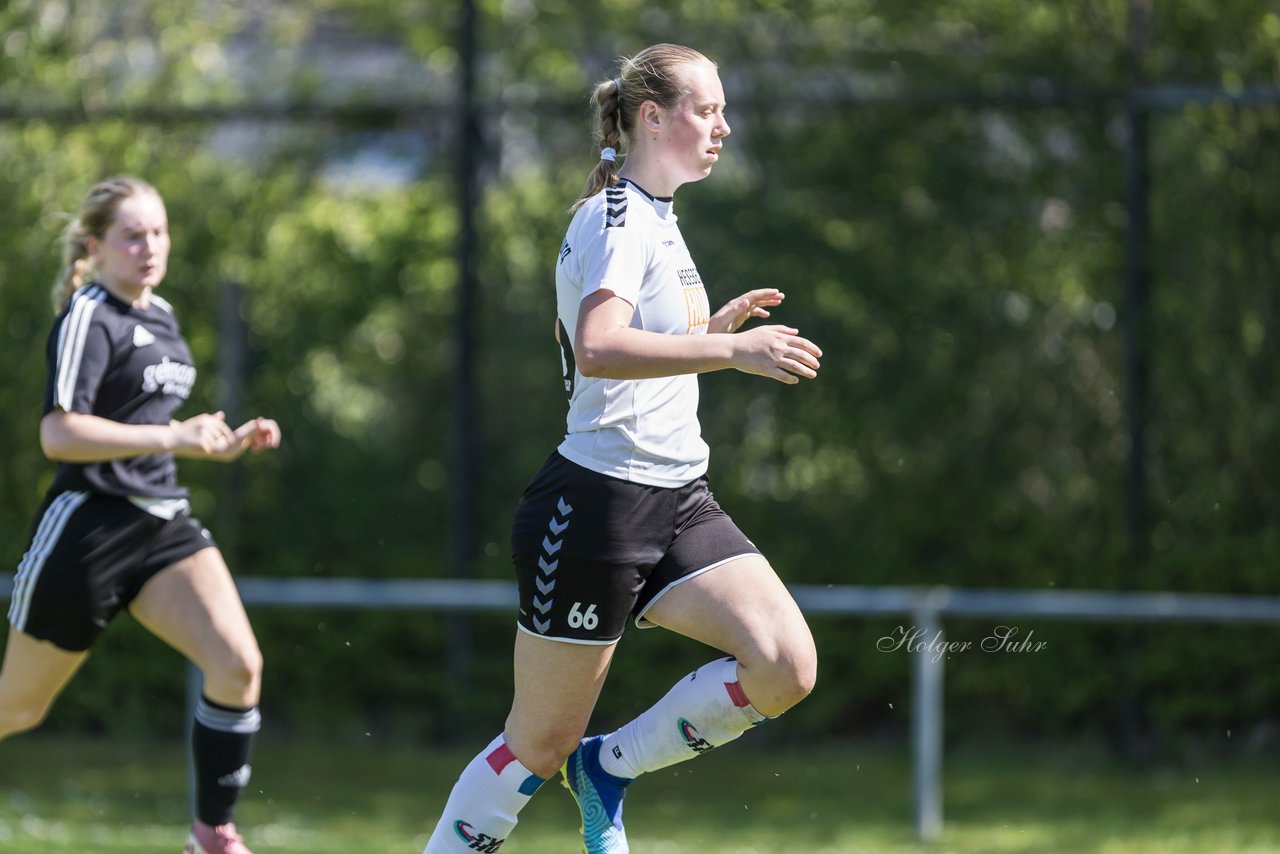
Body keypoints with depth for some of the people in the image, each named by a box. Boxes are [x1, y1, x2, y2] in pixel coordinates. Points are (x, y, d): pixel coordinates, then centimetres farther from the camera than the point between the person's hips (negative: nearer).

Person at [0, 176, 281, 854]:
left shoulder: (160, 316, 15)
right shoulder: (88, 319, -12)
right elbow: (59, 434, -23)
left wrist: (225, 444, 15)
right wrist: (174, 439, -27)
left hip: (163, 524, 7)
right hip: (87, 527, -7)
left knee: (238, 666, -15)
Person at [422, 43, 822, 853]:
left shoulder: (657, 217, 15)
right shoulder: (616, 220, -14)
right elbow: (599, 350, -33)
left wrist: (713, 326, 15)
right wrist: (730, 350, -38)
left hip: (677, 499, 8)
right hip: (600, 504, -8)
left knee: (787, 667, -10)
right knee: (541, 746, -1)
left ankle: (609, 769, 7)